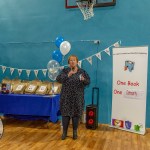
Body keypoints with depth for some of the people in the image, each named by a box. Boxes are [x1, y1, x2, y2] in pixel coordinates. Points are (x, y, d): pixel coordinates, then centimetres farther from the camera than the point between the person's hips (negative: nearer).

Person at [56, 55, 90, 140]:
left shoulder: (82, 71, 4)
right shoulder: (65, 71, 2)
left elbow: (88, 81, 1)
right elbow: (58, 79, -11)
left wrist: (83, 80, -22)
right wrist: (67, 76, -25)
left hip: (77, 98, 1)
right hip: (66, 97, 0)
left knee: (76, 114, 6)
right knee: (65, 114, 2)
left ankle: (75, 132, 23)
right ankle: (64, 132, 19)